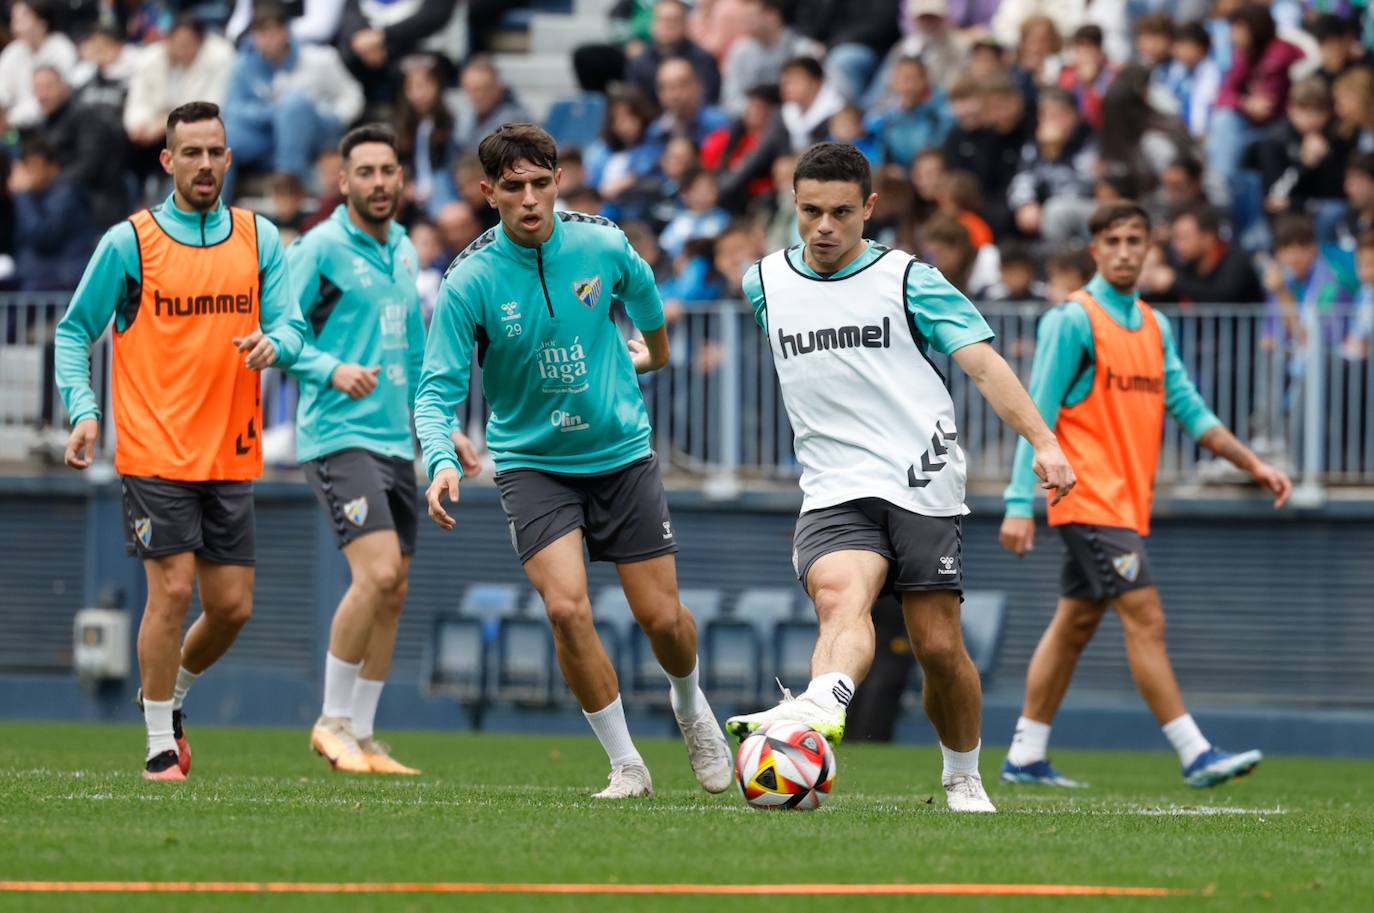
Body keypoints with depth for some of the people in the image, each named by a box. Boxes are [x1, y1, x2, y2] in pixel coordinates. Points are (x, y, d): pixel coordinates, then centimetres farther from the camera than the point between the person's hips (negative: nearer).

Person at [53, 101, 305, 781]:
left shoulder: (259, 239, 7)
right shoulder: (129, 242, -2)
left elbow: (291, 328, 5)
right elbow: (74, 331, 4)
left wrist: (273, 343, -19)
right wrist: (83, 411, -9)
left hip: (232, 455, 4)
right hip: (155, 451, -4)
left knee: (232, 607, 4)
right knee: (172, 590, -11)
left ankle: (169, 693, 33)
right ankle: (160, 748, 1)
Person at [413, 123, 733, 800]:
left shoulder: (601, 245, -10)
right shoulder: (469, 283, -17)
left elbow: (642, 294, 14)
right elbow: (438, 388, -16)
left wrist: (655, 349, 34)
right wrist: (441, 460, -35)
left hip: (621, 450, 2)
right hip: (531, 460, -2)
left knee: (661, 617, 2)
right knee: (567, 608, -20)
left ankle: (690, 710, 37)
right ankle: (626, 764, -3)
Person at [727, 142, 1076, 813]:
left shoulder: (909, 279, 2)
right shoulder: (766, 284, 12)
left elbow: (982, 363, -5)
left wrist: (1042, 442, -17)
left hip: (923, 487, -1)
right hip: (834, 495, 1)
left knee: (940, 648, 0)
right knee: (840, 598, -29)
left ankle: (963, 777, 23)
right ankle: (821, 709, -59)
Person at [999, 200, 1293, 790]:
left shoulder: (1153, 326, 14)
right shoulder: (1073, 321, -9)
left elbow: (1188, 408, 16)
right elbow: (1037, 415, -11)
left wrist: (1252, 464, 6)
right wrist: (1019, 504, -15)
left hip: (1126, 503, 8)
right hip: (1088, 497, -8)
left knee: (1075, 624, 11)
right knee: (1144, 618, -12)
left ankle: (1025, 756, 18)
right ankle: (1195, 754, -15)